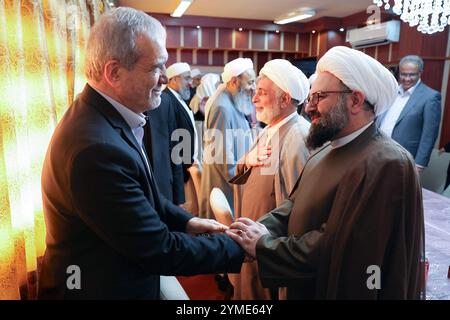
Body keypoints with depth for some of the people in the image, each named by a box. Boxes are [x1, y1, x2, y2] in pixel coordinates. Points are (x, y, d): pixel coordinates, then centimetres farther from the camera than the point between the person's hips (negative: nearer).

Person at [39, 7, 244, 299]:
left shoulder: (102, 115, -4)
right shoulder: (98, 147, -34)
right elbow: (159, 251, -27)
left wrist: (185, 220, -1)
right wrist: (237, 246, -17)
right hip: (99, 288, -8)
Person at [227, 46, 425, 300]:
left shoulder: (387, 164, -26)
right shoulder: (327, 150, 6)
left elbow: (332, 247, -29)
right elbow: (295, 205, 3)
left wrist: (262, 246, -20)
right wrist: (260, 229, -15)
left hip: (338, 291, -7)